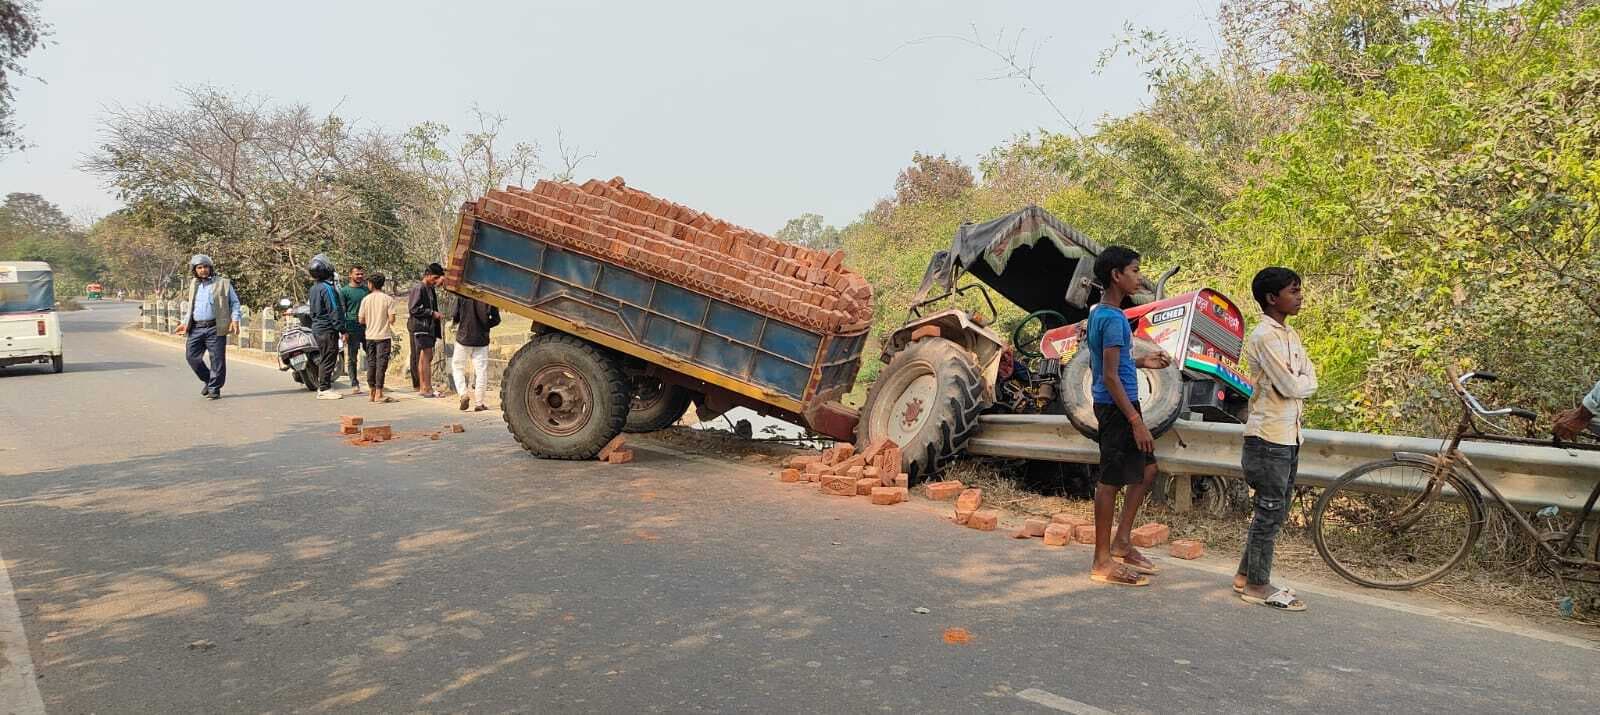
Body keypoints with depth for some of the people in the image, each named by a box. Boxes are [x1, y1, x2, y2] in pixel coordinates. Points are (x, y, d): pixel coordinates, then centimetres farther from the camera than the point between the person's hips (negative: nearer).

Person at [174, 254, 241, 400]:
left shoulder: (223, 283, 4)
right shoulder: (194, 285, 19)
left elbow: (235, 303, 3)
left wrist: (235, 320, -10)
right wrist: (185, 322, 21)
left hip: (215, 328, -5)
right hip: (196, 328, 5)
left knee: (217, 359, -4)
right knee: (191, 356, -1)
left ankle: (214, 388, 6)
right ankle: (207, 379, 20)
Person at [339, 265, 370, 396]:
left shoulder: (367, 290, 12)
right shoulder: (344, 291, 0)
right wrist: (343, 331, -9)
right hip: (352, 330, -4)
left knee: (371, 357, 3)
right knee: (352, 359, 2)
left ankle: (372, 382, 10)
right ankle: (354, 385, 7)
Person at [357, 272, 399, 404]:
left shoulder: (366, 299, -1)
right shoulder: (388, 299, -7)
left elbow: (361, 320, 0)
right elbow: (391, 319, -11)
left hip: (370, 336, 3)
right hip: (384, 335, -3)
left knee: (371, 364, 10)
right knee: (381, 364, -2)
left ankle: (372, 392, 15)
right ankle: (379, 394, -4)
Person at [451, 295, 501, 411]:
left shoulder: (463, 295, -9)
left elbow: (455, 317, -6)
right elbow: (496, 319, -1)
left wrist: (453, 320, 18)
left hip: (464, 337, -1)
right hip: (482, 339, 1)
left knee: (457, 366, 14)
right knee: (481, 371, 6)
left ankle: (463, 393, -4)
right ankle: (478, 403, 6)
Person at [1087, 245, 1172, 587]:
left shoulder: (1099, 313, 12)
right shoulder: (1114, 319, -18)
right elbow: (1110, 376, -22)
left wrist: (1142, 362, 16)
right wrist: (1136, 422, -22)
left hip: (1113, 405, 10)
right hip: (1116, 406, -10)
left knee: (1146, 469, 17)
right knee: (1112, 480, -3)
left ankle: (1121, 542, 22)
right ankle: (1103, 562, 6)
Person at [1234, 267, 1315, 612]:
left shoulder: (1290, 334, 15)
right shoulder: (1264, 336, -16)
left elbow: (1310, 378, 11)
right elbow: (1291, 386, -19)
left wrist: (1299, 383, -9)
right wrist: (1303, 381, 1)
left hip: (1289, 436, 9)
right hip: (1269, 437, -9)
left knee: (1274, 512, 14)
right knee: (1270, 512, -2)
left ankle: (1246, 574, 24)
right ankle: (1258, 585, 8)